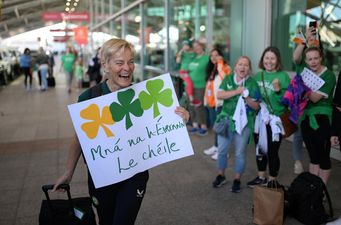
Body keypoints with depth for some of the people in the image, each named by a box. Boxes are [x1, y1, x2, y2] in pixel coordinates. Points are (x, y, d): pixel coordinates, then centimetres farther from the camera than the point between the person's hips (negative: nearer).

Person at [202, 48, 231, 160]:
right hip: (211, 102, 9)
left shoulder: (225, 68, -9)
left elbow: (224, 78, -30)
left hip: (220, 102, -8)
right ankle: (216, 146, 27)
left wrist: (220, 63, -25)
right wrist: (206, 99, 18)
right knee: (214, 125, 15)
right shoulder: (211, 69, 18)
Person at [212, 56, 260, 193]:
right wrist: (236, 92, -20)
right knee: (222, 150, 10)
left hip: (244, 122, -2)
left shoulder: (252, 84, -6)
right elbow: (219, 95, -11)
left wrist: (247, 97, -23)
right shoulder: (228, 79, 2)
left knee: (240, 152, 5)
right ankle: (221, 176, 30)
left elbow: (256, 106, -5)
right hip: (226, 120, 2)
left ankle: (237, 180, 22)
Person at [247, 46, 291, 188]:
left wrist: (278, 91, -28)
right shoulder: (258, 76, 7)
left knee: (272, 151, 2)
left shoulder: (283, 76, -10)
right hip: (259, 118, 6)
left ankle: (272, 180, 22)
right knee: (259, 149, 17)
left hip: (274, 120, -6)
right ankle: (261, 177, 35)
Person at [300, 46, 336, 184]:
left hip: (322, 120, -6)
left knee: (323, 156, 2)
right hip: (307, 118, 6)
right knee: (313, 156, 15)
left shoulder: (328, 76, -10)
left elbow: (315, 98, -18)